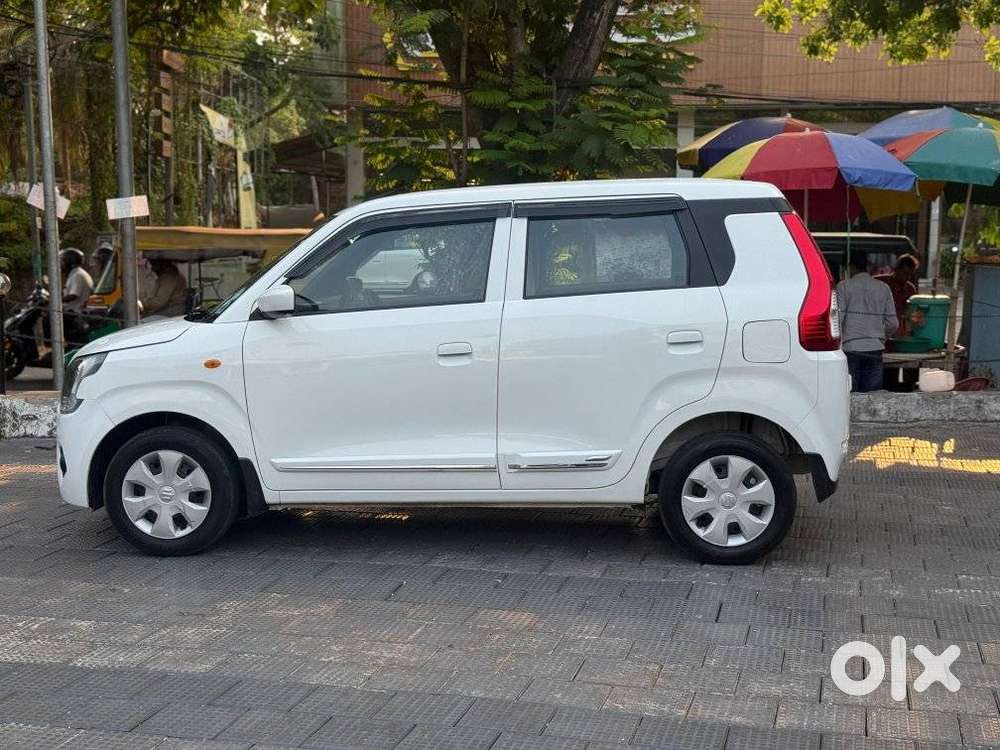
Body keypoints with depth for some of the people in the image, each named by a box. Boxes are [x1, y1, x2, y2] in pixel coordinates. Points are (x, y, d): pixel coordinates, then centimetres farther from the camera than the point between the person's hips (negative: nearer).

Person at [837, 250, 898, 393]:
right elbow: (893, 323, 8)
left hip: (851, 348, -3)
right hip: (875, 349, 3)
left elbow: (838, 318, -7)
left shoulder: (844, 287, -1)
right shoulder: (883, 288, 9)